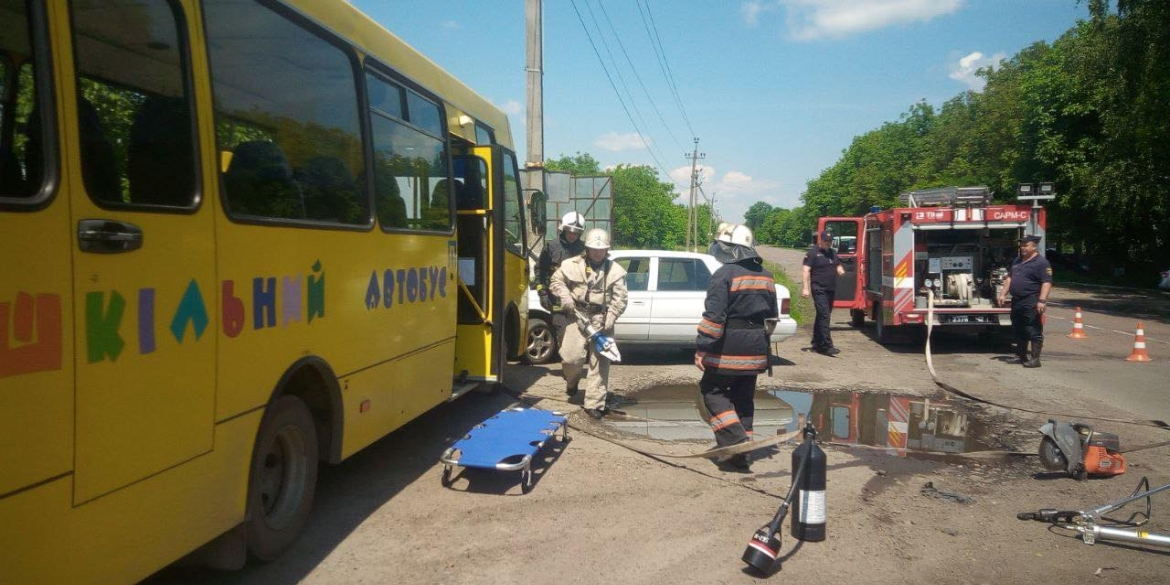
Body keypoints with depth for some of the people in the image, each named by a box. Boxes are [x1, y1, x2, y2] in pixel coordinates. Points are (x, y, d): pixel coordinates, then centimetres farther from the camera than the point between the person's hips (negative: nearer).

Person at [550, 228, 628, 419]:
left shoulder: (615, 271, -1)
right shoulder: (573, 265, 1)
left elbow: (619, 300, -4)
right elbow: (556, 281, 11)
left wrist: (608, 322, -14)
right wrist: (566, 299, -7)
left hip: (602, 319, 0)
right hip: (578, 316, 0)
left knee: (599, 362, -2)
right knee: (572, 357, -8)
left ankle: (594, 404, 5)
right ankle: (572, 380, 28)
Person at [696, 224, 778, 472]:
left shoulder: (724, 274, -13)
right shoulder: (766, 276, 12)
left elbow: (714, 316, -19)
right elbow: (771, 315, 19)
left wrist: (702, 348, -16)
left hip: (729, 349, -7)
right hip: (756, 349, 7)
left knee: (712, 391, 4)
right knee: (743, 398, 14)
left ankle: (736, 440, -9)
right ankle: (741, 454, 18)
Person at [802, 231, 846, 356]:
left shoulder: (833, 253, 17)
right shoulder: (813, 253, -6)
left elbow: (838, 265, 30)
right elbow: (806, 270, -11)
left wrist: (840, 270, 4)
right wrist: (806, 288, -19)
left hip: (831, 289, 8)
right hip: (819, 290, -8)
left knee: (821, 316, 14)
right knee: (824, 316, -16)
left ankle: (816, 344, 22)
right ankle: (827, 346, -19)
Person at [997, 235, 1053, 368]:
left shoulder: (1041, 262, -9)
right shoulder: (1017, 260, 17)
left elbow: (1047, 282, -16)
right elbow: (1009, 277, 23)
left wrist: (1042, 301, -24)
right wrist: (1003, 293, 14)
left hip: (1031, 302, -9)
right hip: (1017, 301, 9)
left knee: (1034, 331, -6)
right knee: (1018, 330, 15)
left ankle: (1035, 359, -2)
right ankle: (1021, 356, 26)